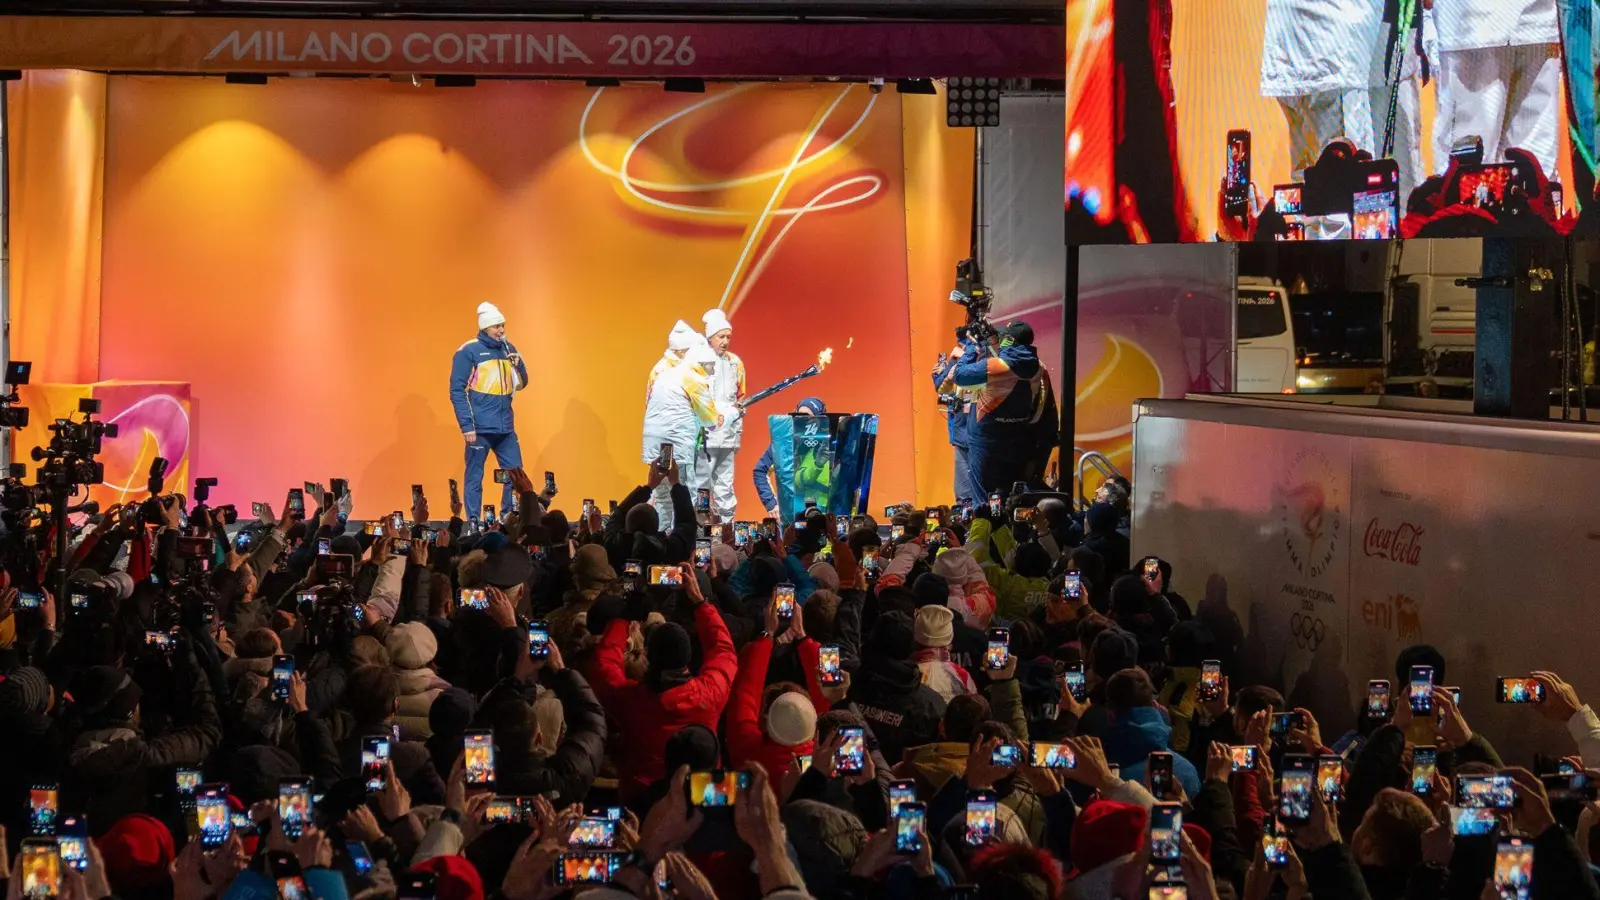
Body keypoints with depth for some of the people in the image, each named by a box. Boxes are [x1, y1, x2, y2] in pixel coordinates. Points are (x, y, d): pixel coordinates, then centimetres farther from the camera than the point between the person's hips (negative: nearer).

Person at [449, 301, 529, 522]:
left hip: (506, 427, 6)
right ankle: (473, 523, 4)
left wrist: (519, 364, -2)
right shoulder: (468, 352, -5)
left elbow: (521, 384, 19)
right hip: (480, 428, -6)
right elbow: (457, 390, -7)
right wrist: (466, 426, -14)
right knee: (474, 477, -1)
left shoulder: (507, 349, 12)